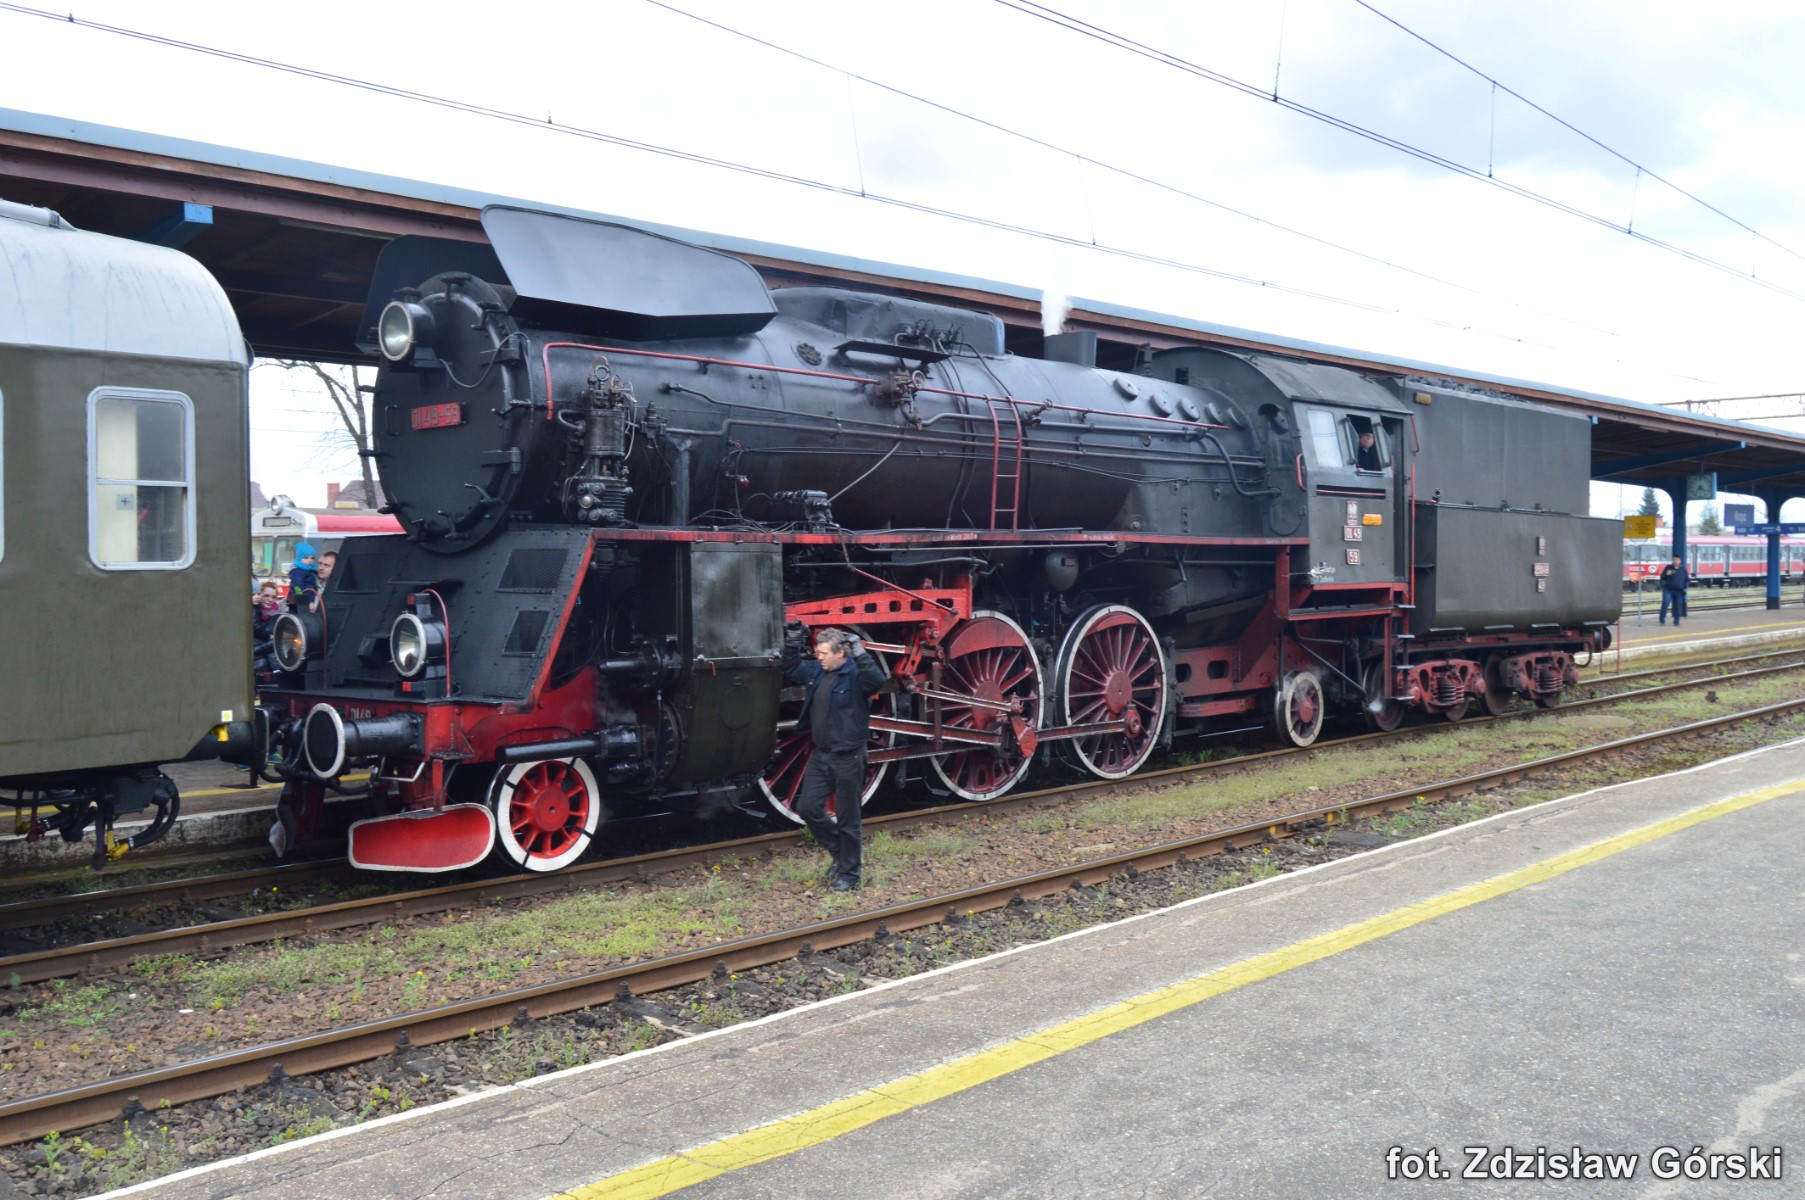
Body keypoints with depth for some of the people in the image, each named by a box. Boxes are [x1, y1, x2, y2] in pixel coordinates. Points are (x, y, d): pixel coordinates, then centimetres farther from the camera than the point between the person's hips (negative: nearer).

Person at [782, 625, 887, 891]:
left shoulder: (855, 674, -16)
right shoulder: (816, 671, 5)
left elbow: (877, 681, -36)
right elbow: (791, 670, 21)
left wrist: (860, 652, -39)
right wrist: (793, 641, 9)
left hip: (848, 757, -7)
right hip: (821, 755, 7)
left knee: (847, 818, 3)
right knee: (807, 807, 8)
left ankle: (849, 874, 17)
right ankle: (841, 851, 28)